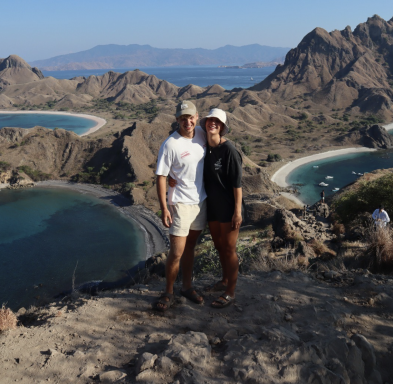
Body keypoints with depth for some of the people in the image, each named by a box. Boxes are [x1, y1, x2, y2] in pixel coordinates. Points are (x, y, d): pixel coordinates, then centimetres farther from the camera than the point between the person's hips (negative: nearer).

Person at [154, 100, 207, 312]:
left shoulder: (202, 134, -1)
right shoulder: (170, 145, -18)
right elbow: (161, 177, -15)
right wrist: (164, 208, -18)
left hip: (201, 201, 6)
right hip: (181, 204, -5)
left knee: (190, 248, 18)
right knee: (176, 253, -3)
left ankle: (187, 287, 33)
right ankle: (168, 293, 16)